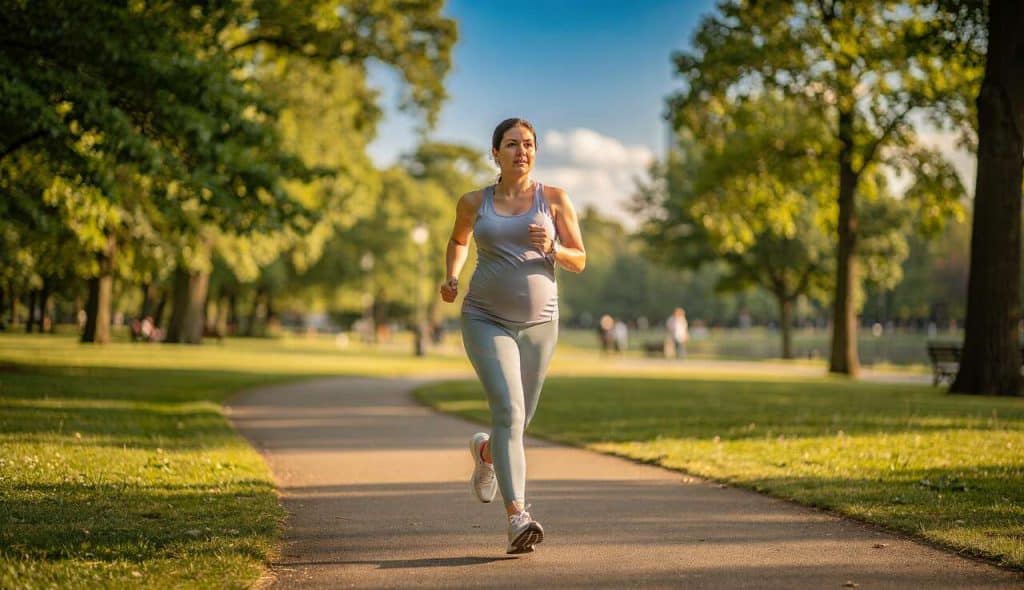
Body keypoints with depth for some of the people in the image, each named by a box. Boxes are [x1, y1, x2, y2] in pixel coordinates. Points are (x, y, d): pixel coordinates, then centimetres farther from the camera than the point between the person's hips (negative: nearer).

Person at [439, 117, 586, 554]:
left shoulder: (555, 199, 1)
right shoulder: (474, 202, 3)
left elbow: (579, 261, 3)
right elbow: (458, 241, 23)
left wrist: (551, 247, -19)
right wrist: (451, 279, 4)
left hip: (538, 324, 2)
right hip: (487, 322, -2)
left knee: (518, 420, 12)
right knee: (508, 411, -21)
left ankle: (484, 451, 49)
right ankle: (518, 519, -27)